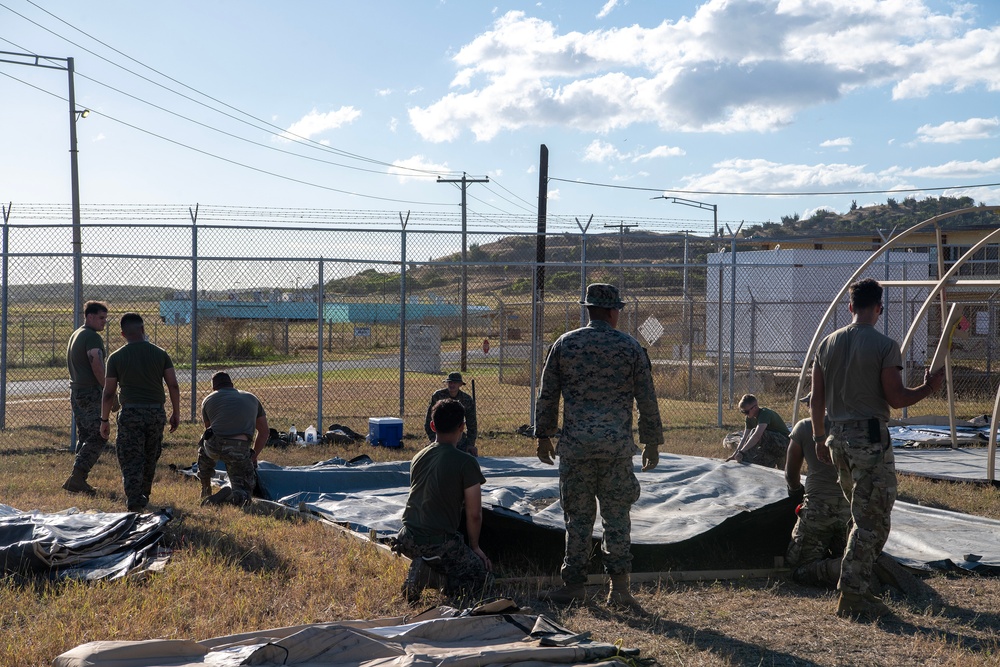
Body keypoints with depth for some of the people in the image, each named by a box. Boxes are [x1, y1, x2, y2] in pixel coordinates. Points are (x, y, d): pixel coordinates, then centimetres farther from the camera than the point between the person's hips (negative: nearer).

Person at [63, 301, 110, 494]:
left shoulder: (75, 335, 19)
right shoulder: (93, 337, -13)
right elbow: (97, 367, -21)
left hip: (75, 391, 10)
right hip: (90, 393, -10)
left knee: (85, 437, 14)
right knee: (98, 437, -9)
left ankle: (79, 480, 13)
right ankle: (76, 477, -14)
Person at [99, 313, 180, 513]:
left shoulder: (116, 357, -1)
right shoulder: (161, 354, 3)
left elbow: (109, 392, 0)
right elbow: (173, 386, 2)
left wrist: (104, 420, 9)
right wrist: (176, 413, 11)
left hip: (130, 413, -3)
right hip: (156, 412, 3)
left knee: (131, 460, -1)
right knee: (150, 459, 17)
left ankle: (134, 501, -12)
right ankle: (144, 496, 30)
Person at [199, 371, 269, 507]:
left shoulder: (208, 400, 23)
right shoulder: (251, 399, 28)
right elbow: (265, 432, 32)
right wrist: (253, 457, 41)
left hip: (214, 446, 1)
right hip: (240, 450, -1)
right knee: (243, 493, 9)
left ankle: (205, 490, 40)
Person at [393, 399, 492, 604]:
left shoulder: (418, 457, 9)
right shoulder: (466, 463, -10)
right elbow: (474, 514, -7)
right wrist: (474, 546, 11)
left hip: (408, 541, 6)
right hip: (439, 542, -5)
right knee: (481, 578, 13)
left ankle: (421, 568, 8)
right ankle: (453, 587, -14)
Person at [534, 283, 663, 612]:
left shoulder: (565, 343, 3)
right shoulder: (630, 347, 2)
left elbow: (547, 395, 6)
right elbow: (647, 400, 4)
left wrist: (543, 436, 16)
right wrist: (652, 443, 13)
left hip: (575, 445, 0)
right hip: (617, 446, 0)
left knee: (578, 516, 6)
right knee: (616, 515, 6)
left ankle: (573, 586, 9)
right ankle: (619, 587, 3)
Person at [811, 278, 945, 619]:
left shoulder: (828, 343, 7)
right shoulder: (885, 346, -11)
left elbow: (816, 399, 10)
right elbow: (896, 398, -13)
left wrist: (819, 436, 20)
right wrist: (929, 388, 3)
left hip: (838, 438, 7)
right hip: (871, 438, -7)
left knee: (862, 516, 19)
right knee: (871, 521, -1)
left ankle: (855, 588, 21)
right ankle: (852, 596, -4)